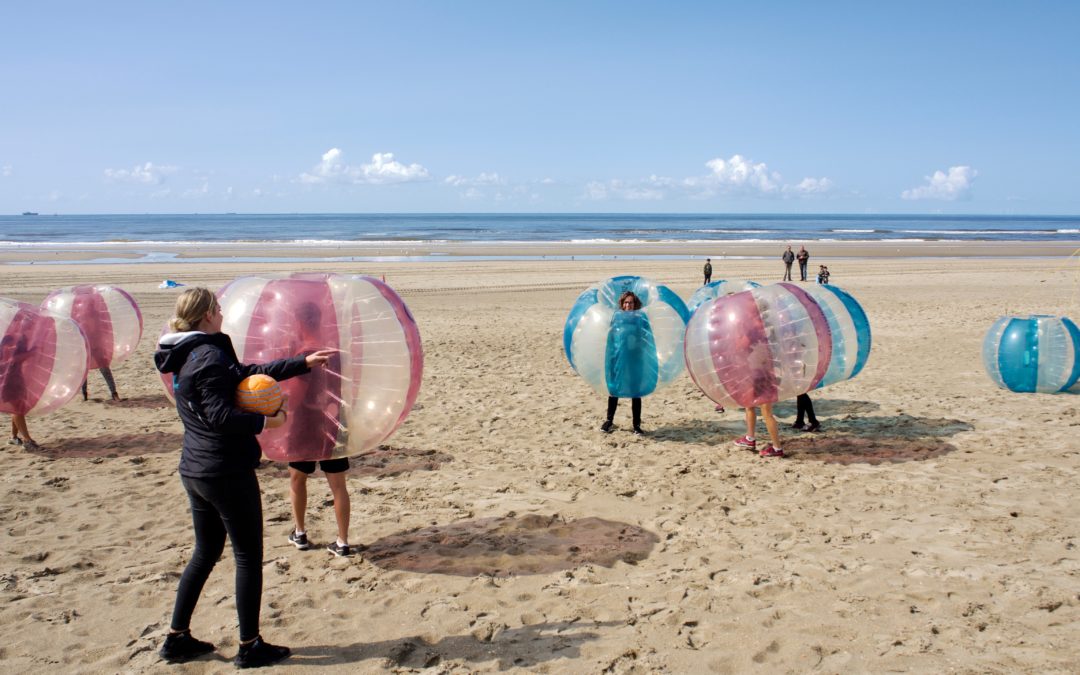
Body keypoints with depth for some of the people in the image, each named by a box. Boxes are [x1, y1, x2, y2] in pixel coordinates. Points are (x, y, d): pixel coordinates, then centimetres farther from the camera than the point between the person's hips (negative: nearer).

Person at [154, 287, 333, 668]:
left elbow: (248, 373, 12)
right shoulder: (210, 356, -18)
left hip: (196, 471, 9)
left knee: (205, 553, 20)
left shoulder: (187, 357, 12)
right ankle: (250, 647, 12)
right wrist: (265, 421, -14)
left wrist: (304, 363, 12)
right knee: (249, 556, 3)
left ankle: (177, 638, 27)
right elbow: (220, 416, -26)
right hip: (227, 472, -9)